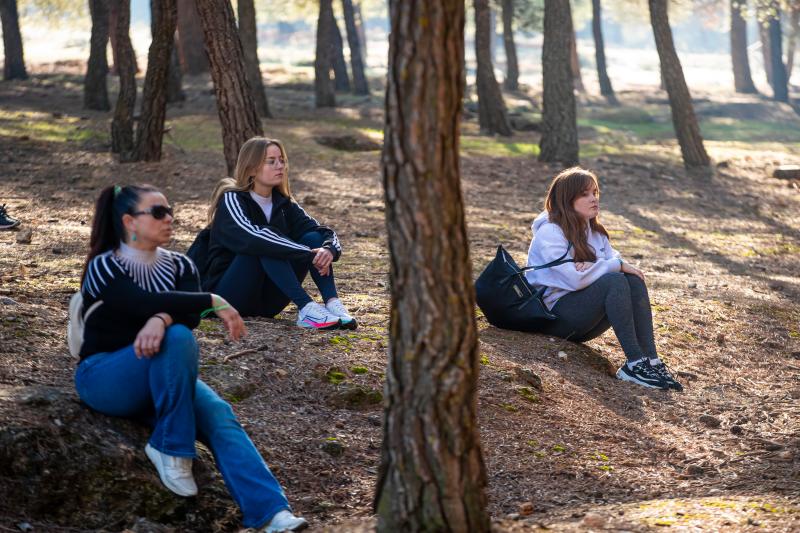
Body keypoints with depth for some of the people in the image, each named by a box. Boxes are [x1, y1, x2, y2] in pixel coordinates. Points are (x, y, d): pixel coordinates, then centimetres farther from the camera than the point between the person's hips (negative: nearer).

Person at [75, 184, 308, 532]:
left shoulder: (180, 266, 8)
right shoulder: (104, 268, -7)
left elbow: (189, 315, -13)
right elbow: (143, 303, -26)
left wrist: (161, 319, -36)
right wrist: (213, 301, -29)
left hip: (160, 379, 5)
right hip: (105, 378, -5)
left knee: (218, 414, -26)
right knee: (177, 338, -33)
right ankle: (169, 448, -23)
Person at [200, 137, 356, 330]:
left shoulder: (283, 203, 8)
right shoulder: (232, 200, -11)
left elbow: (324, 231, -2)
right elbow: (252, 238, -31)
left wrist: (329, 250, -26)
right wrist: (308, 255, -33)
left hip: (267, 302, 6)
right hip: (227, 294, -6)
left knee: (313, 238, -10)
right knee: (265, 246, -30)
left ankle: (333, 305, -30)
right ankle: (306, 309, -37)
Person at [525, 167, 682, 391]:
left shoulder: (593, 230, 12)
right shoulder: (550, 233, -13)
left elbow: (616, 261, 0)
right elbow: (575, 279, -24)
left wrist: (594, 267, -20)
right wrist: (616, 265, -16)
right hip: (553, 315, -8)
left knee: (634, 280, -14)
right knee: (614, 281, -28)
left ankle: (651, 360, -24)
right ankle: (634, 363, -32)